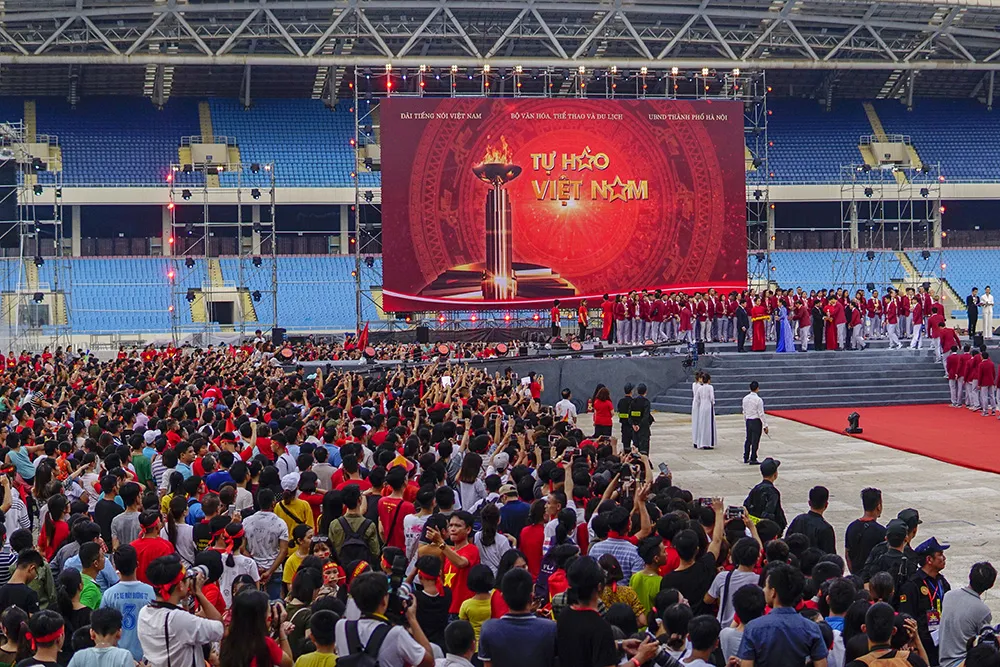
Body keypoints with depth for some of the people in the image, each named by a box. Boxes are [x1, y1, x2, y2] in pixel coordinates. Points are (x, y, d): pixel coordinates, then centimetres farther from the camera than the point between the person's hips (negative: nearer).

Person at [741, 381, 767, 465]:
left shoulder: (745, 398, 1)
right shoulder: (758, 400, -17)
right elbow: (761, 414, -15)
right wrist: (765, 425, -8)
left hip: (748, 421, 6)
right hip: (756, 421, -6)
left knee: (748, 439, 17)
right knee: (755, 441, 2)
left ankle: (746, 458, 24)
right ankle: (753, 459, 7)